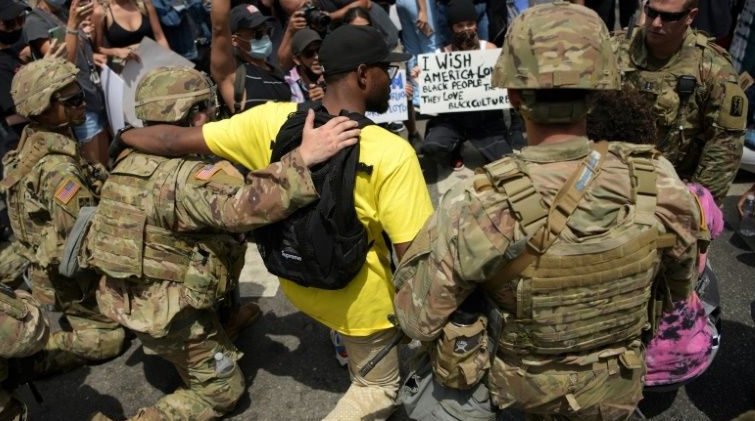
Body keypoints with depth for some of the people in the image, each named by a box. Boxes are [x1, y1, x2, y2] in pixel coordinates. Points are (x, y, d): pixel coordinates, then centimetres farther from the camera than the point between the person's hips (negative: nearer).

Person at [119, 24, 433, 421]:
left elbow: (176, 140, -9)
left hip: (295, 282, 5)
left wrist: (121, 137, 11)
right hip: (358, 298, -4)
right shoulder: (392, 152, -28)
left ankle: (347, 346, 47)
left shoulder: (273, 120, -16)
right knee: (378, 387, 21)